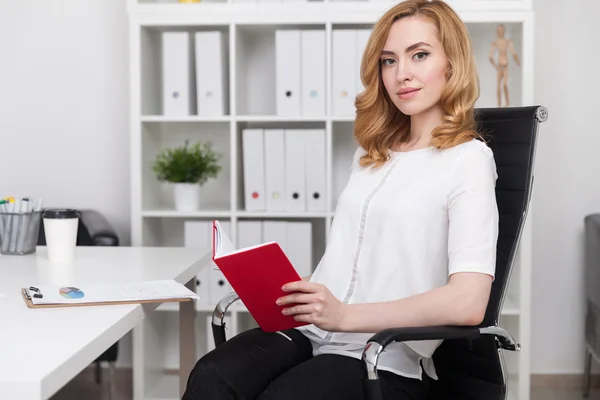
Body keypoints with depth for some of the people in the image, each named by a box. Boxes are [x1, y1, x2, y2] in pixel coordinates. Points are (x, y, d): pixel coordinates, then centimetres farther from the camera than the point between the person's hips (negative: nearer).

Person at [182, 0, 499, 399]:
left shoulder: (468, 160, -3)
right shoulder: (373, 153, 21)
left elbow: (467, 302, -15)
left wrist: (345, 315, -18)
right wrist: (284, 289, 1)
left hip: (387, 359, -5)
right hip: (313, 329, 6)